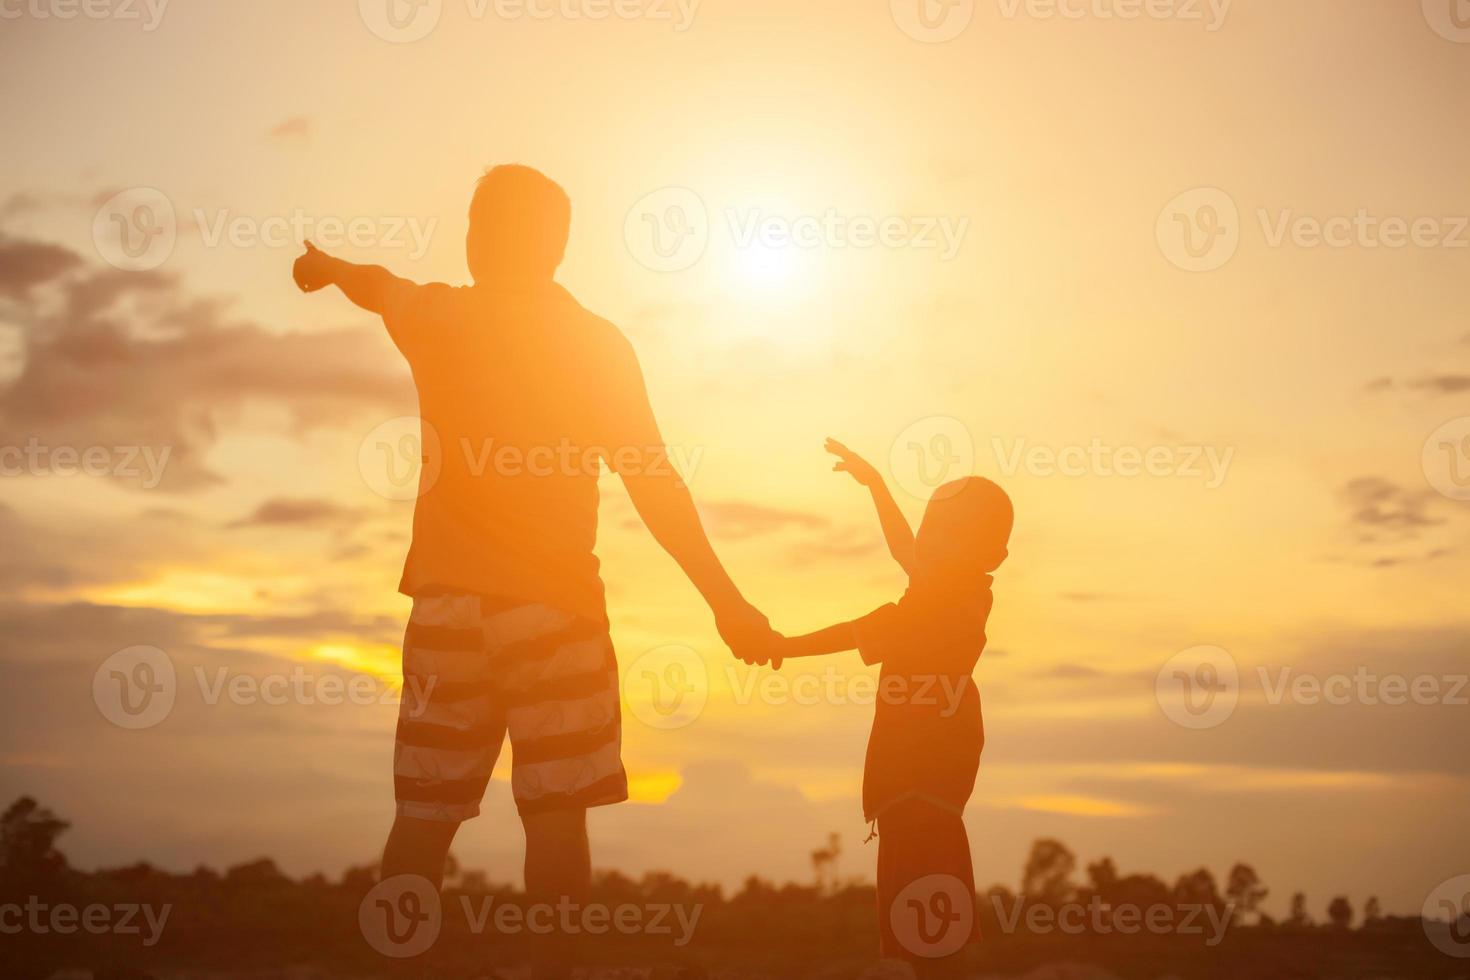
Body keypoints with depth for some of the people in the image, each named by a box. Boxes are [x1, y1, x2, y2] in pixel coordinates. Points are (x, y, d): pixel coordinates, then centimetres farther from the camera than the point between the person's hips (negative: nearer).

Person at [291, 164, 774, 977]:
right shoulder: (596, 344, 0)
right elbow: (652, 484, -6)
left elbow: (371, 283, 29)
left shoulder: (436, 318, 5)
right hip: (554, 603, -2)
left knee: (425, 815, 6)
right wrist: (725, 600, -3)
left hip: (449, 600, 2)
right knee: (555, 814, 0)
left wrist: (325, 264, 52)